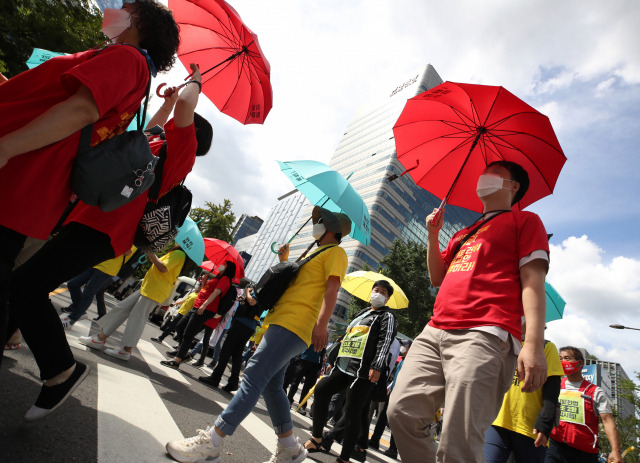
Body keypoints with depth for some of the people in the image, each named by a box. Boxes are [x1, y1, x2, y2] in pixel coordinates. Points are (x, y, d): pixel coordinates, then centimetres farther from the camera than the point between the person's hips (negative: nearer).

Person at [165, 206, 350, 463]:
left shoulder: (335, 252, 0)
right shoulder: (315, 254, 29)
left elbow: (332, 287, -16)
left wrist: (321, 323, -29)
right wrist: (284, 260, 23)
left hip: (293, 325, -10)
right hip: (281, 321, 10)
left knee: (255, 376, -15)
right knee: (270, 385, 13)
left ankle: (210, 442, -13)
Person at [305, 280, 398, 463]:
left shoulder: (387, 316, 3)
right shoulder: (362, 313, 25)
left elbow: (385, 341, -11)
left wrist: (377, 366, -22)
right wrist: (337, 361, 25)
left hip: (363, 370, -8)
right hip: (344, 365, 9)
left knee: (352, 411, -8)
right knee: (321, 390, 5)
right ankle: (317, 438, 15)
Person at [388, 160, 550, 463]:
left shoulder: (525, 220, 12)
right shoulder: (463, 233, 32)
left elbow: (532, 281, -1)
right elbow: (437, 278, 29)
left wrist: (534, 344, -14)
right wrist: (433, 235, 17)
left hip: (483, 335, -6)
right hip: (434, 332, 7)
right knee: (401, 411, -5)